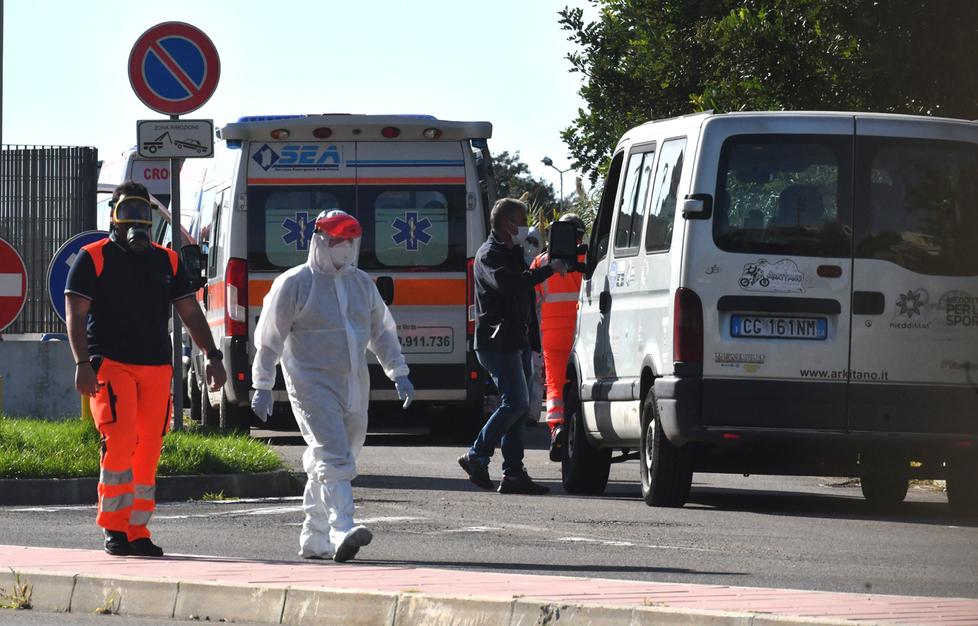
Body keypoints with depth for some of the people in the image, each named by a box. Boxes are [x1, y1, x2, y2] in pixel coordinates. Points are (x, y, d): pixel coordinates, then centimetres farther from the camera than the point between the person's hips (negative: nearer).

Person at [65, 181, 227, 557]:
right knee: (120, 441, -17)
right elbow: (76, 315, -4)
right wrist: (83, 363, -16)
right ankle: (114, 527, -8)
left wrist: (212, 356, 5)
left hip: (157, 368, 5)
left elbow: (190, 313, 17)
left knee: (148, 451, 1)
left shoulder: (167, 261, 16)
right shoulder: (93, 259, 2)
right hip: (110, 365, -5)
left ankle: (137, 532, 7)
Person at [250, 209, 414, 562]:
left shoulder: (361, 282, 14)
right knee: (333, 457, -20)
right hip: (312, 384, -7)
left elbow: (382, 332, 23)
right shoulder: (294, 284, -4)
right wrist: (263, 387, -5)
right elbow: (269, 338, -3)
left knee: (331, 461, 11)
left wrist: (398, 373, 16)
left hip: (353, 385, 7)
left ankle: (314, 539, 20)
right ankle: (342, 533, -32)